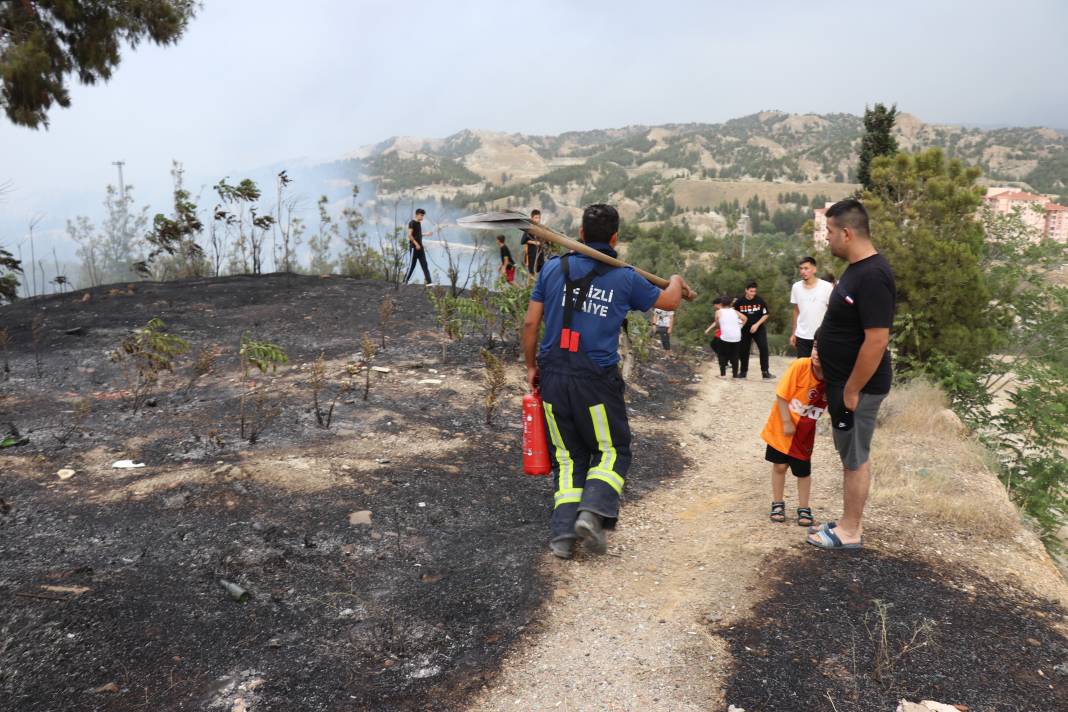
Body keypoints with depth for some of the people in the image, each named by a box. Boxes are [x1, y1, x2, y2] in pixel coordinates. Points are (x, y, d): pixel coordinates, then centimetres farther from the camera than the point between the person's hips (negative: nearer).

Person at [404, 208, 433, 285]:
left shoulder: (419, 223, 15)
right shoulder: (412, 223, -10)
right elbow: (409, 235, -16)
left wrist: (426, 234, 13)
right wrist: (416, 244, -19)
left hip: (420, 247, 8)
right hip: (414, 247, -8)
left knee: (424, 264, 2)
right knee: (412, 264, -3)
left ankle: (428, 281, 0)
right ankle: (405, 281, 8)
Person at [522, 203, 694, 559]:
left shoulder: (553, 267, 4)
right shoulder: (625, 278, 1)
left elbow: (530, 322, 3)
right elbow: (668, 301, 17)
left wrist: (531, 366, 16)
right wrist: (677, 282, 39)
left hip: (553, 377, 3)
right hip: (596, 380, -2)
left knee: (567, 457, 14)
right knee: (612, 451, 14)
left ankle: (562, 533, 6)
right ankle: (592, 512, -8)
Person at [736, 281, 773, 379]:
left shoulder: (760, 300, -9)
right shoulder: (739, 301, -8)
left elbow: (766, 314, -3)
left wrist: (757, 324, -13)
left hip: (759, 329, -1)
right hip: (745, 329, 1)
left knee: (764, 348, -11)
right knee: (743, 350, 6)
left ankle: (765, 371, -4)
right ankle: (743, 371, 21)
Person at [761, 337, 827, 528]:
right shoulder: (800, 365, -25)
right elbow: (781, 395, -18)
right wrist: (787, 423, -14)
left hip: (805, 429, 2)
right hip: (783, 424, -1)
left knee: (803, 470, 9)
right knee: (779, 466, 9)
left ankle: (804, 509, 25)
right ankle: (778, 504, 26)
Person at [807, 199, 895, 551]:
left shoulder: (872, 276, -24)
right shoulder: (856, 268, 8)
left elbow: (876, 340, -26)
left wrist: (851, 390, -21)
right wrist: (832, 368, 19)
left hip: (857, 386, -10)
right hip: (844, 380, 10)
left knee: (855, 458, 3)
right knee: (851, 455, 17)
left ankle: (850, 532, 16)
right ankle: (849, 522, 29)